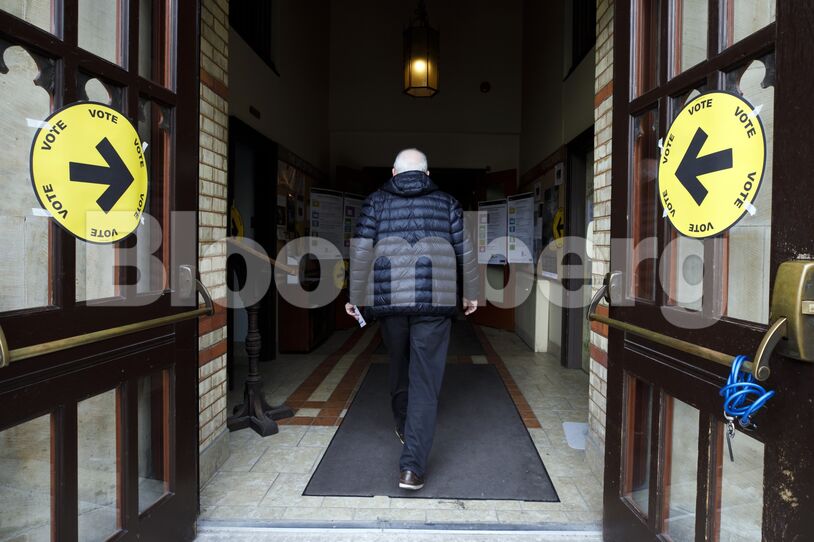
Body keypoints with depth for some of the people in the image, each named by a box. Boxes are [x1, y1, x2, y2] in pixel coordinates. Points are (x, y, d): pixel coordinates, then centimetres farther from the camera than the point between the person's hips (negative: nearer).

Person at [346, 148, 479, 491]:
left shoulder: (377, 201, 8)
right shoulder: (446, 202, 10)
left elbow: (361, 251, 0)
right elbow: (465, 250, 8)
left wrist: (355, 296, 7)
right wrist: (470, 293, 20)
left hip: (388, 299, 2)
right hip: (435, 300, -1)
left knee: (399, 366, 22)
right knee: (426, 380, 0)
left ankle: (403, 426, 44)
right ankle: (412, 466, -3)